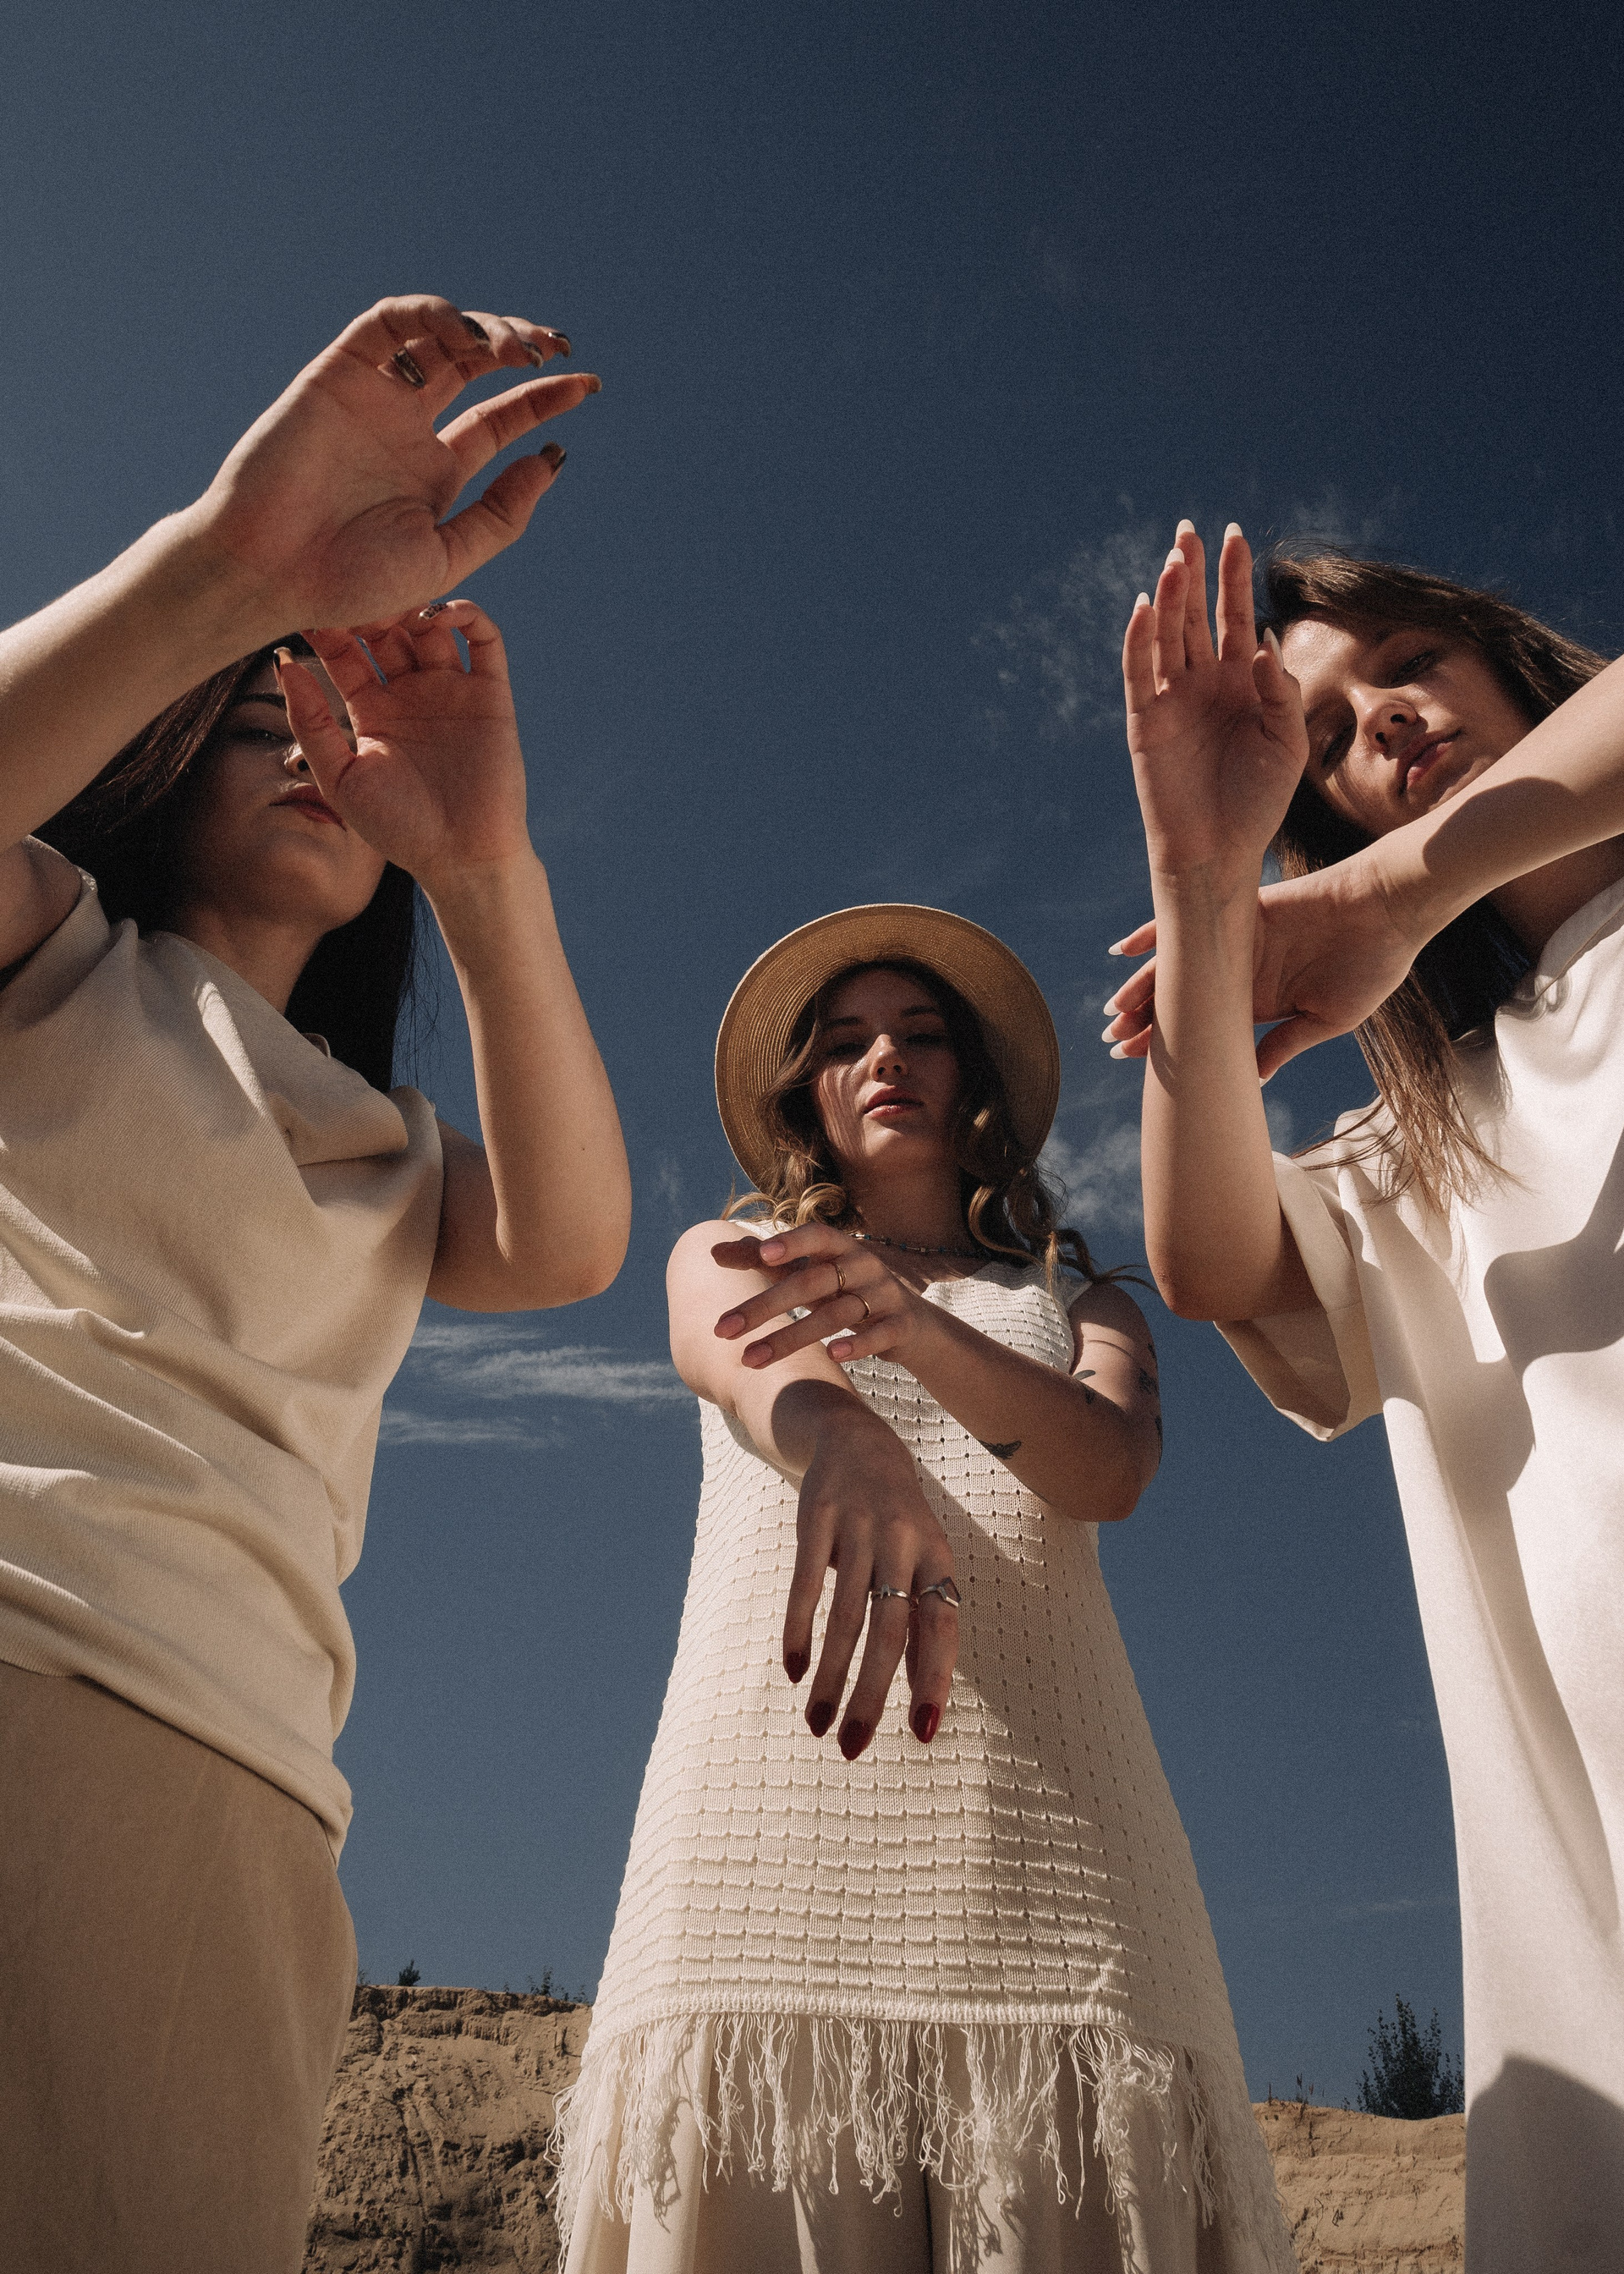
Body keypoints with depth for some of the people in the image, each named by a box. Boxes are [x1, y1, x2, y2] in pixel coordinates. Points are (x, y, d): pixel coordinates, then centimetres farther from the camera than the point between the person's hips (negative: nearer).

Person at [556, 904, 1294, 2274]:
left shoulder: (1080, 1300, 23)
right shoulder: (725, 1261, 21)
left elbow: (1111, 1467, -1)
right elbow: (752, 1376, -5)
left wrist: (916, 1325, -22)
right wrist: (845, 1441, -31)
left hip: (1034, 1791, 1)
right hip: (774, 1772, 0)